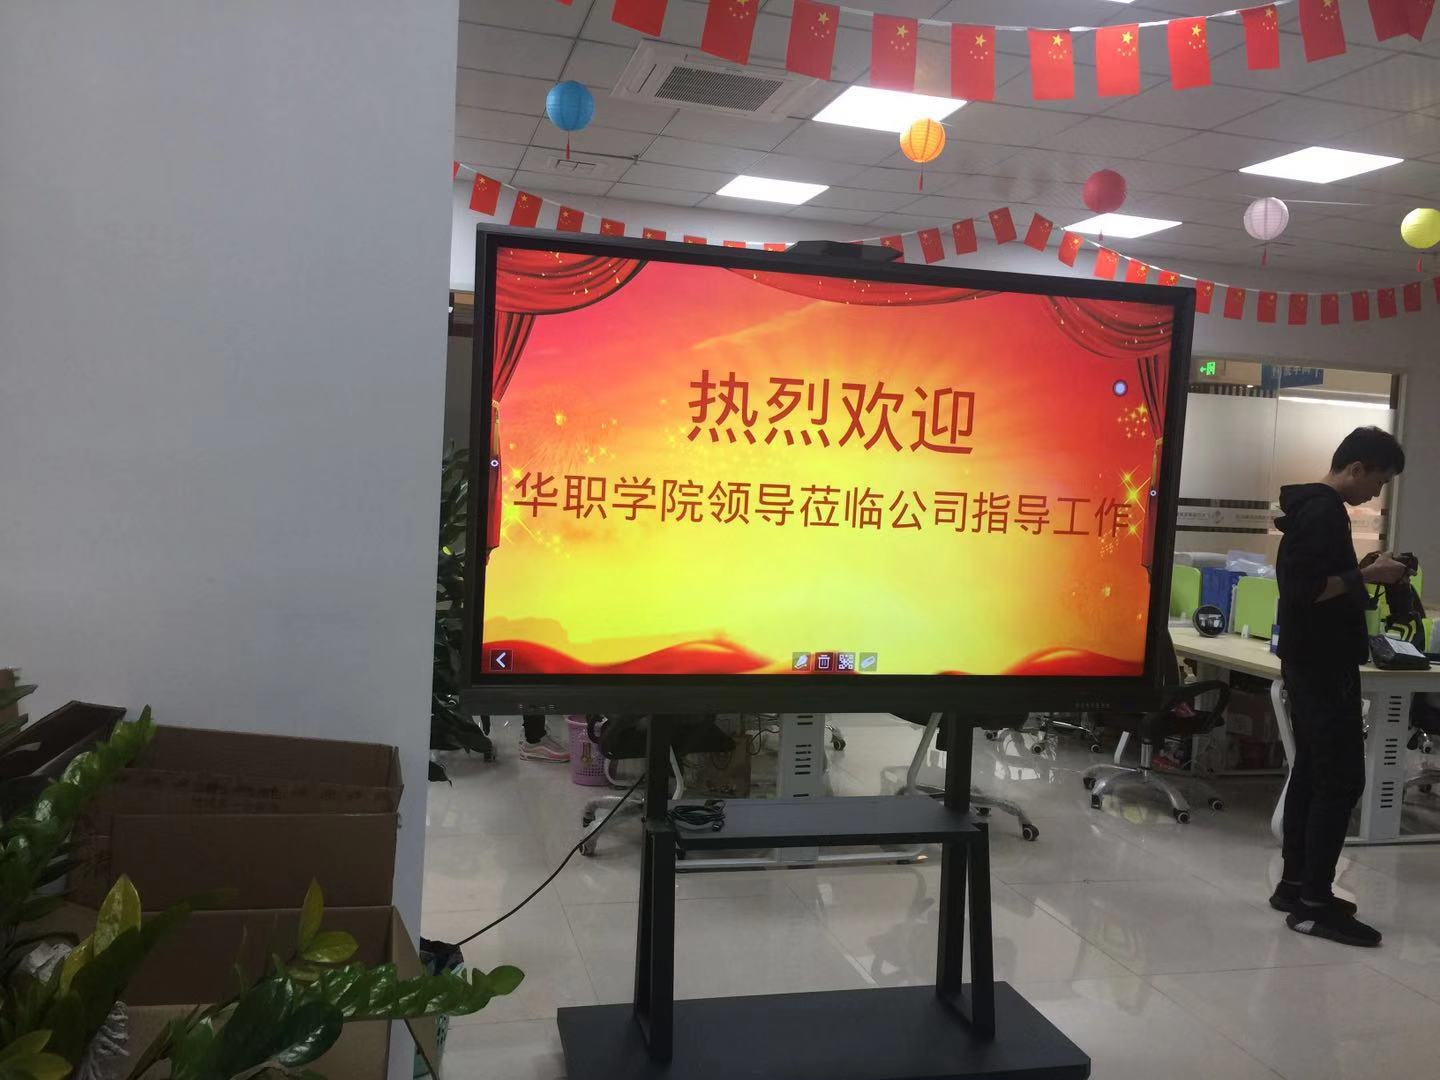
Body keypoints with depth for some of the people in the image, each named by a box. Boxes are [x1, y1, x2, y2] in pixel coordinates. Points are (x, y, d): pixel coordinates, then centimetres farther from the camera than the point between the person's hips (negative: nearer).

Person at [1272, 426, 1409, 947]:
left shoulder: (1308, 507, 15)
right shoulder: (1325, 512, -16)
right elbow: (1308, 588, -25)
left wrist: (1361, 573, 14)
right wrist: (1366, 575, -17)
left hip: (1309, 663, 11)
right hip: (1325, 667, -11)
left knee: (1310, 772, 13)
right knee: (1342, 779, -8)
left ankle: (1294, 884, 19)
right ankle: (1313, 903, -5)